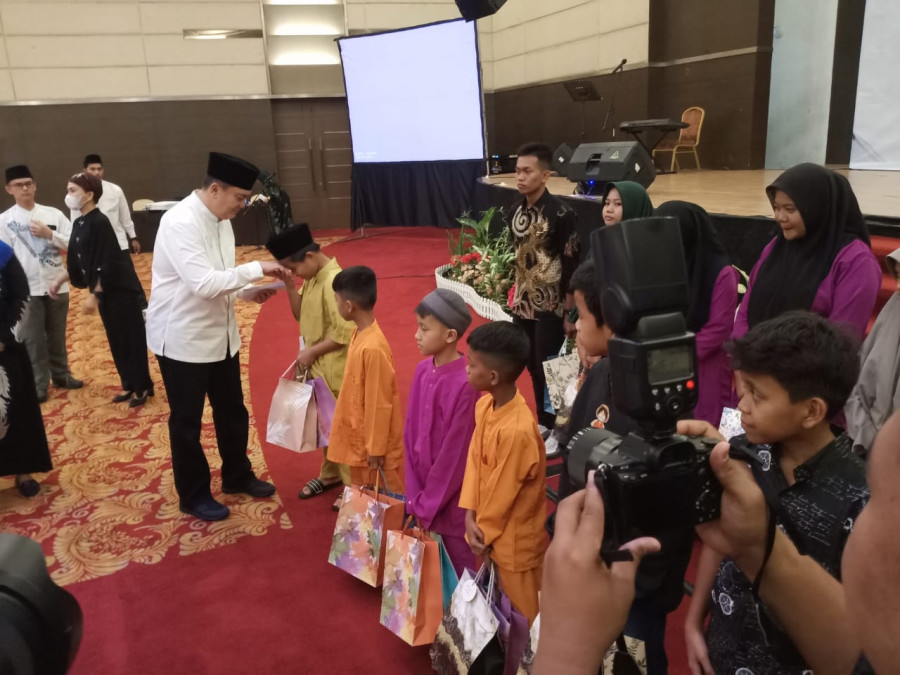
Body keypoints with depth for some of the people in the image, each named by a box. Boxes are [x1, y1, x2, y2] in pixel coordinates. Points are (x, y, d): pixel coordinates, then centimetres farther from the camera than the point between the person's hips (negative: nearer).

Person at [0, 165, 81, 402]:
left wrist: (49, 234, -15)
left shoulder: (53, 214, 1)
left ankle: (61, 375, 32)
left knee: (57, 336, 17)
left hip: (56, 286, 2)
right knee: (32, 340, 6)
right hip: (26, 290, -2)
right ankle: (38, 385, 18)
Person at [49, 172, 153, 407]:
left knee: (132, 340, 2)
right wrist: (58, 281, 14)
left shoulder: (100, 223, -18)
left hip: (122, 291, -9)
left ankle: (143, 387, 15)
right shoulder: (78, 224, 8)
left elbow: (107, 265, -21)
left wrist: (94, 295, -19)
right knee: (116, 341, 15)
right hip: (104, 292, 9)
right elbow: (75, 263, 17)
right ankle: (129, 385, 27)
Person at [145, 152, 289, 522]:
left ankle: (237, 476, 40)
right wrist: (256, 269, -27)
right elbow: (204, 283, -32)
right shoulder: (180, 222, -23)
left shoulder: (220, 220, 3)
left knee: (232, 409, 20)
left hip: (220, 333, 8)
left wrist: (250, 290, -6)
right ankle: (193, 495, 27)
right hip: (183, 338, -8)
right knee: (187, 420, 9)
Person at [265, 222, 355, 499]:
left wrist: (311, 352, -16)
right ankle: (330, 474, 37)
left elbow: (343, 334, -25)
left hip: (334, 370, -9)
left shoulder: (334, 282, -24)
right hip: (318, 367, 9)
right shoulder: (312, 279, 5)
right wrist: (289, 287, -2)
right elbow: (301, 315, 11)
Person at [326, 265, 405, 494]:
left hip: (374, 441, -9)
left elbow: (379, 404, -23)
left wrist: (376, 448, -16)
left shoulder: (373, 347, -28)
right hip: (359, 436, 9)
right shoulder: (359, 334, 0)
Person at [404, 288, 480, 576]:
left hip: (452, 501, -7)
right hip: (426, 493, 7)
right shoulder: (422, 370, -2)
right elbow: (410, 436, 2)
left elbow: (455, 453, -19)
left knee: (460, 572, 12)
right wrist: (415, 497, 0)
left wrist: (427, 506, -11)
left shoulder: (465, 384, -24)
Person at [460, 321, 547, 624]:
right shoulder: (484, 405, -7)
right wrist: (471, 516, -10)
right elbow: (474, 458, -2)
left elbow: (503, 492, -23)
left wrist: (483, 531, -8)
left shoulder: (517, 431, -35)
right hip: (492, 528, 8)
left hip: (514, 539, -8)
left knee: (522, 616, 15)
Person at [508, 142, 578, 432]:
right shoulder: (518, 211, 5)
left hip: (550, 306, -6)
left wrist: (570, 312, -13)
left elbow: (571, 266, -14)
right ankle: (544, 422, 31)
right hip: (523, 304, 6)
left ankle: (556, 429, 19)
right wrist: (516, 298, 14)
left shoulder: (560, 214, -16)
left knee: (549, 368, 3)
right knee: (533, 366, 15)